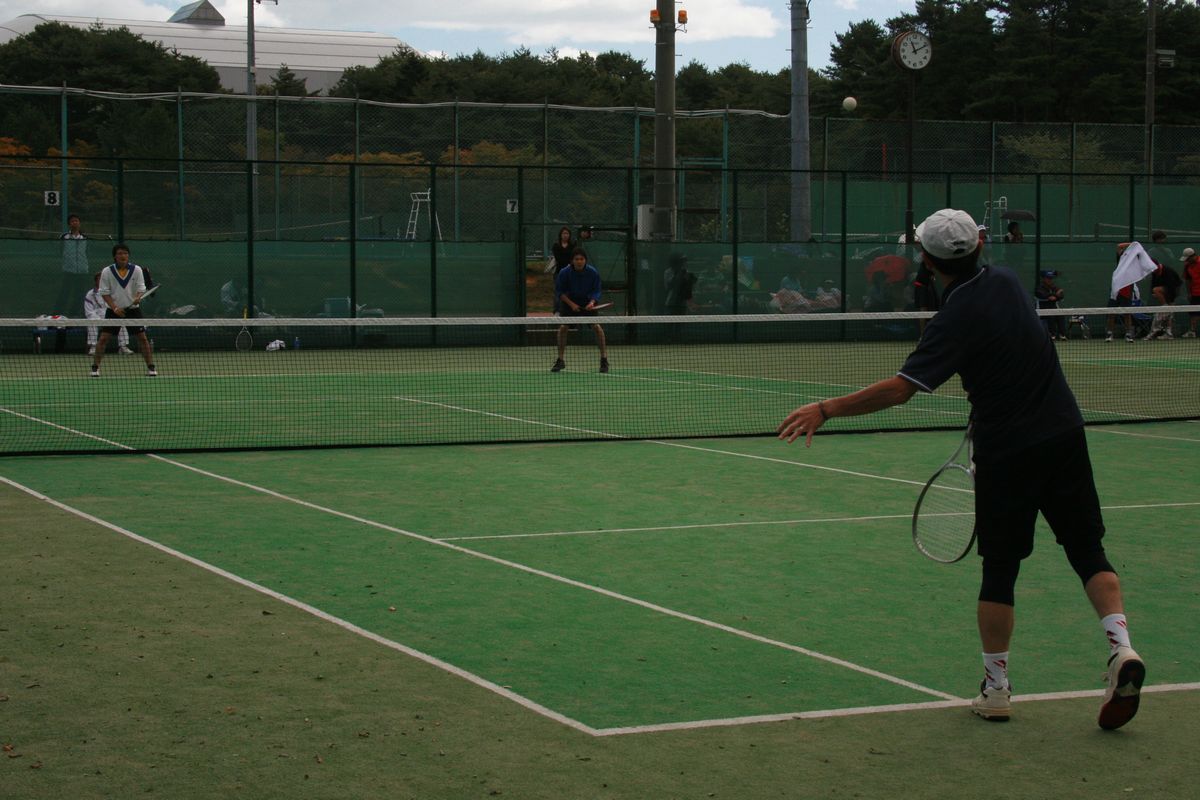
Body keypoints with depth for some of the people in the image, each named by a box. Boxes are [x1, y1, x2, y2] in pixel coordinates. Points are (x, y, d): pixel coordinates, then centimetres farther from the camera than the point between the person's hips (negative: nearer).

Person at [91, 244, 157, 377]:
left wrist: (138, 297, -27)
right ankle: (95, 367, 3)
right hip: (113, 310, -1)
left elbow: (141, 288, -3)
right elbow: (104, 292, -3)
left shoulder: (136, 270, -1)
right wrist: (115, 308, -14)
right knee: (103, 338, -7)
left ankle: (150, 367, 7)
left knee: (142, 337, -2)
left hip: (132, 309, 1)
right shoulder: (107, 271, -4)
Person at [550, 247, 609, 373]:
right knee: (562, 327, -13)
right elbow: (559, 291, -10)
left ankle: (604, 359, -4)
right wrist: (571, 304, -19)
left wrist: (592, 302, -28)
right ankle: (560, 361, 0)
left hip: (587, 302, 0)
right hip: (569, 301, 0)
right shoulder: (565, 273, -19)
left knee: (596, 326, -15)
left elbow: (596, 291, -9)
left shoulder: (593, 273, -18)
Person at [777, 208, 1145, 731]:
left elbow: (899, 388, -27)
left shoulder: (958, 320, -19)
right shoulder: (1006, 281, 1)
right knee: (1087, 550, 10)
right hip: (1064, 434, 6)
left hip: (1008, 452, -5)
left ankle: (996, 687, 13)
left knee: (999, 569, 6)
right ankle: (1120, 646, -8)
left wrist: (827, 410, -24)